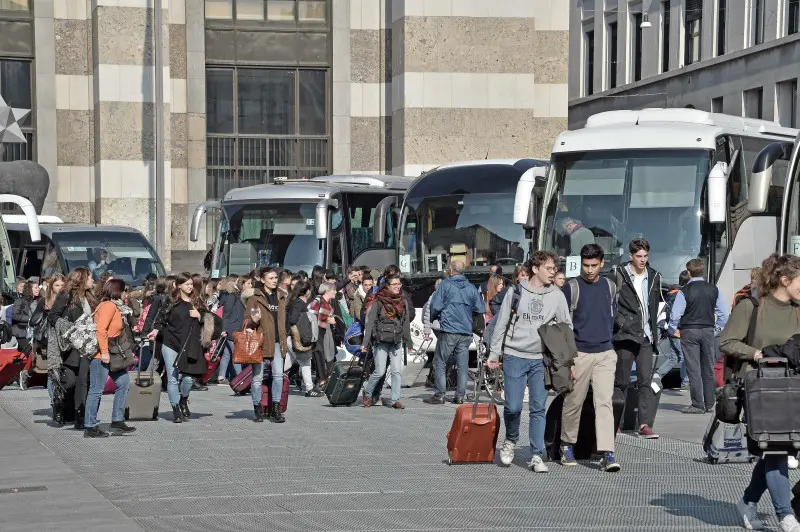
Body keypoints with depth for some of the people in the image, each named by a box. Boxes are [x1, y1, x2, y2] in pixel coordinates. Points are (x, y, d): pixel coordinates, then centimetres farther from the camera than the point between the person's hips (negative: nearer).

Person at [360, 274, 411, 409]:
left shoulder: (403, 302, 8)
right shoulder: (378, 302, -5)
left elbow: (406, 322, 15)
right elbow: (370, 322, -5)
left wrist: (408, 341, 14)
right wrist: (365, 343, -10)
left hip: (396, 342, 4)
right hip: (380, 341, -4)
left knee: (397, 371, -5)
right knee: (380, 371, -5)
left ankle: (395, 400, 1)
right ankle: (367, 392, 19)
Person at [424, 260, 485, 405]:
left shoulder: (445, 285, -4)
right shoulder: (471, 288, 7)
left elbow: (435, 306, -10)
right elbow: (481, 309, 8)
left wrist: (433, 317, 11)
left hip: (448, 330, -4)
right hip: (466, 332, 4)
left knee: (440, 363, 3)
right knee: (463, 365, 7)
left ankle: (439, 395, -1)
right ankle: (460, 396, 7)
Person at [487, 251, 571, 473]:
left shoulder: (557, 296, 4)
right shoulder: (515, 292, 1)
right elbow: (501, 324, 6)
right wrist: (494, 354, 5)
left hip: (541, 360, 1)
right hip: (514, 356, -1)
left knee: (538, 409, 0)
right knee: (513, 406, -4)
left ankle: (537, 456, 4)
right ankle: (510, 441, 24)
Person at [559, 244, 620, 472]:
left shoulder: (609, 287, 11)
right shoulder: (572, 287, -3)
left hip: (605, 354, 3)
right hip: (579, 353, -3)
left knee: (604, 402, -8)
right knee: (574, 403, 7)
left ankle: (607, 453, -14)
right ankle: (567, 446, 26)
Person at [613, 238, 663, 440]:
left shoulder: (654, 277, 13)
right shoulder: (620, 275, -2)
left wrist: (653, 331, 14)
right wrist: (623, 324, -10)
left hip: (646, 337, 4)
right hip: (625, 336, -4)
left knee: (646, 381, -5)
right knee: (621, 381, 3)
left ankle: (645, 424, -8)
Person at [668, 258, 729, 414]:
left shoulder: (684, 291, -11)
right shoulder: (713, 290, 2)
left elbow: (675, 314, -12)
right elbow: (723, 314, 4)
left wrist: (673, 330, 4)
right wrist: (716, 329, 16)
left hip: (689, 331, -4)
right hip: (708, 331, 4)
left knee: (694, 370, -1)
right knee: (708, 369, 12)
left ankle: (698, 405, -2)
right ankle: (709, 404, 17)